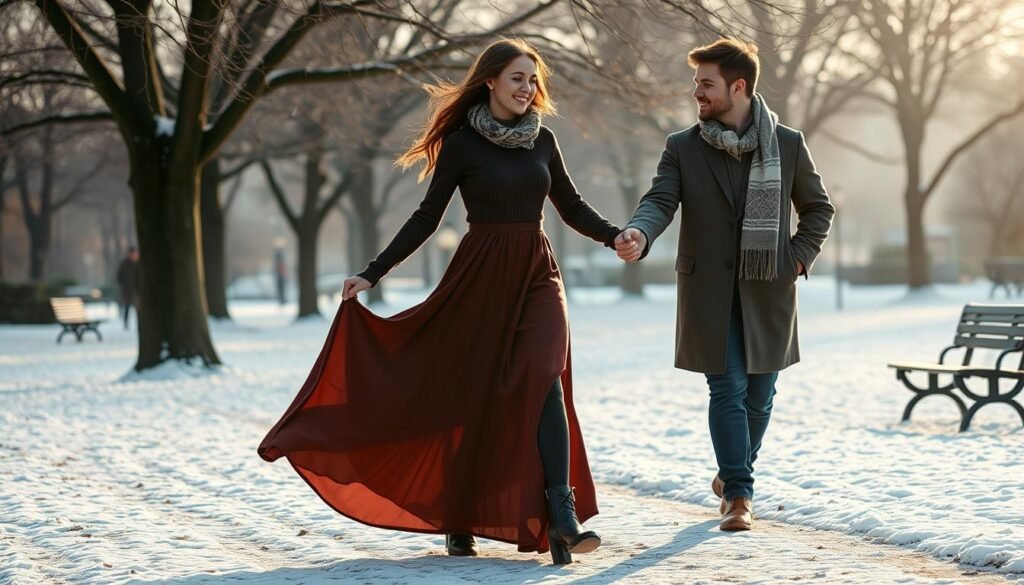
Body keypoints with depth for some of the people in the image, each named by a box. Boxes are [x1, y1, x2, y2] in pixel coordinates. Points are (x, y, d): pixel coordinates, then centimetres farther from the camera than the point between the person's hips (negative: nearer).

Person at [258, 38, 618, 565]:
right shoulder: (461, 142, -3)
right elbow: (427, 217, -1)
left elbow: (571, 207, 15)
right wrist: (372, 274, -7)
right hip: (481, 274, -2)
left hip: (537, 273, 2)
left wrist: (617, 237, -4)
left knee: (542, 380, -18)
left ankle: (563, 518, -23)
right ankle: (458, 521, 20)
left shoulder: (542, 139, 8)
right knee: (472, 393, 4)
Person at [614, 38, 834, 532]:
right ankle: (738, 495, -1)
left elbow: (818, 208, 13)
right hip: (709, 292, -1)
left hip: (768, 293, 1)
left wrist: (799, 258, 0)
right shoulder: (682, 148, 1)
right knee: (727, 391, -7)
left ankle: (732, 475, 31)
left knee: (759, 396, 9)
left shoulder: (788, 145, 3)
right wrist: (639, 234, -33)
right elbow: (660, 201, -12)